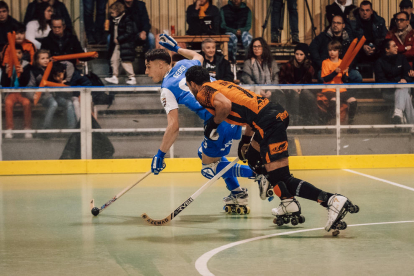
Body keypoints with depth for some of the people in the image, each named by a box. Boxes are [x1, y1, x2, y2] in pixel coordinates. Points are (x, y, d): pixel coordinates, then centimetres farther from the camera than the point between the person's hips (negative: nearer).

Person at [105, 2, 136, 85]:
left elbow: (129, 33, -19)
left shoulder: (127, 19, -15)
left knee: (125, 61, -8)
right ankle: (115, 77, 18)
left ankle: (132, 78, 0)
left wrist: (118, 39, -18)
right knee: (114, 60, 9)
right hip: (116, 44, 9)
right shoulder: (114, 20, 11)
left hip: (125, 45, -9)